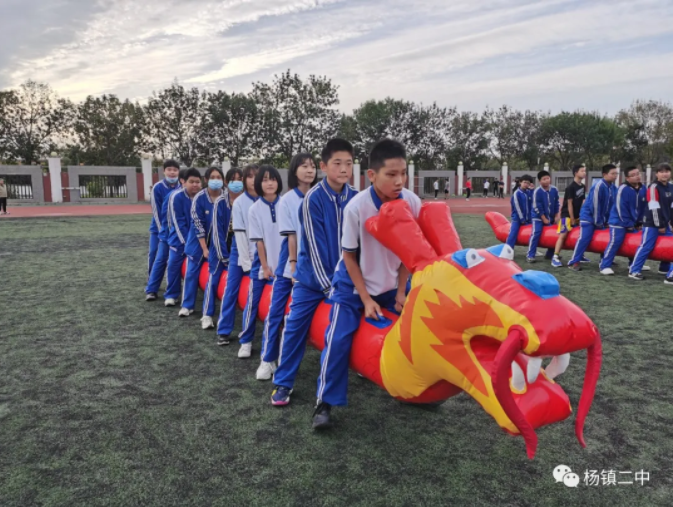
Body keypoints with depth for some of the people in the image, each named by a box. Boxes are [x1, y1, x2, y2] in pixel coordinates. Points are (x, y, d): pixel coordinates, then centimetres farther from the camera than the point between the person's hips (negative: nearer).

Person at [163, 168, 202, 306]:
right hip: (180, 238, -2)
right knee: (174, 264, -4)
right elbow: (178, 222, -16)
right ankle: (171, 295, 8)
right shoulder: (176, 197, -17)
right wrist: (187, 241, -17)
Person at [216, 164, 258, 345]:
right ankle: (223, 330, 11)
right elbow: (239, 233, -9)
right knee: (231, 290, 2)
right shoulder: (239, 203, -8)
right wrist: (247, 261, -11)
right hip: (241, 251, -1)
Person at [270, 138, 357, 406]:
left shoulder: (356, 198, -5)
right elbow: (315, 244, -15)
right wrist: (327, 284, -16)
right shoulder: (313, 198, -14)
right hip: (313, 275, -2)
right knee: (295, 325, -1)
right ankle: (283, 383, 14)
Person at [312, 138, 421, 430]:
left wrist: (401, 292, -5)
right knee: (338, 339, -11)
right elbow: (349, 255, -15)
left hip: (392, 283, 4)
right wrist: (366, 299, -14)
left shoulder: (413, 203, -18)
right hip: (354, 284, -3)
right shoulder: (357, 207, -27)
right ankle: (325, 403, 4)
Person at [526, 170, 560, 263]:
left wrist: (556, 216, 3)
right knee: (536, 233, -17)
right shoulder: (537, 191, -18)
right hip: (538, 216, -5)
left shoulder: (554, 189, -4)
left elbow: (556, 204, 6)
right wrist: (544, 219, -14)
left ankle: (550, 254, 20)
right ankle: (530, 255, -16)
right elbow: (537, 207, -17)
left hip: (551, 216, 6)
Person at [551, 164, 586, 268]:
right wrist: (572, 219, -15)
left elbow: (582, 202, 9)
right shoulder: (571, 187, -16)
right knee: (563, 235, -13)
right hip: (567, 215, -8)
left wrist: (580, 216, 5)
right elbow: (569, 204, -16)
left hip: (577, 215, 8)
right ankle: (555, 257, -15)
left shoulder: (583, 187, 8)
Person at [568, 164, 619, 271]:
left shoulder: (612, 187, 2)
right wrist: (598, 222, -15)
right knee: (585, 238, -14)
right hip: (588, 215, -8)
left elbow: (612, 205, 8)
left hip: (601, 217, 8)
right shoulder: (598, 185, -21)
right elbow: (594, 205, -21)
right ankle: (574, 262, -10)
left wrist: (606, 220, 4)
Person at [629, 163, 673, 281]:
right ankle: (634, 271, -7)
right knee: (646, 246, -10)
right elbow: (654, 208, -17)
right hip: (652, 223, -8)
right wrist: (659, 225, -16)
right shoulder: (653, 187, -13)